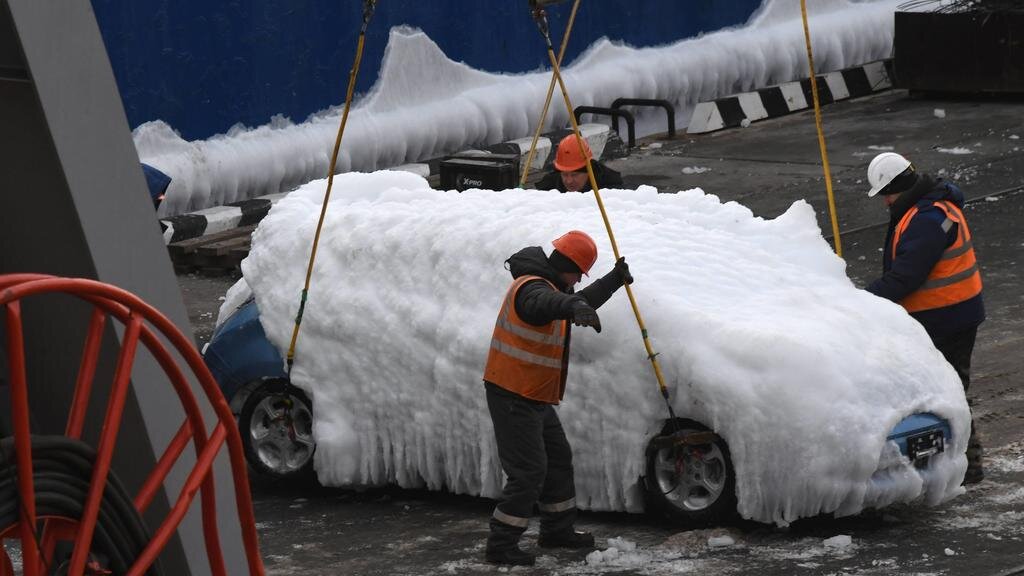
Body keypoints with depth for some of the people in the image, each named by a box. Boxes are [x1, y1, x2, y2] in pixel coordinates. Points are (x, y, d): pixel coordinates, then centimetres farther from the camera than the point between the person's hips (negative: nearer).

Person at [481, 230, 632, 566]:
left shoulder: (549, 285, 14)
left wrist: (615, 280, 38)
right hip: (513, 397, -11)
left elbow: (581, 302, 35)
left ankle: (558, 530, 34)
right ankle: (501, 546, -7)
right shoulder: (531, 287, -21)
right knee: (528, 471, -12)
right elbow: (546, 304, -47)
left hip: (535, 398, 11)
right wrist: (575, 307, -67)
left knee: (558, 459, 20)